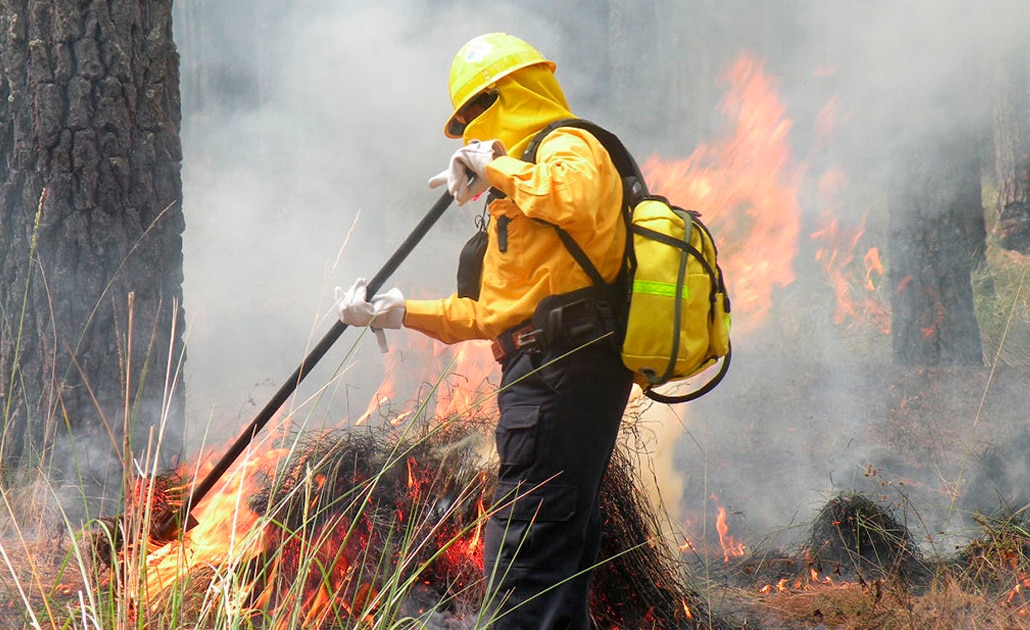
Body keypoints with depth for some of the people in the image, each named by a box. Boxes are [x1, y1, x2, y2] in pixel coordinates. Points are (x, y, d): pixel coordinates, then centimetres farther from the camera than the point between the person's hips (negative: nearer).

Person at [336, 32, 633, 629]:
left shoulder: (568, 148, -3)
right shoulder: (520, 193, 29)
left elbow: (573, 203, -30)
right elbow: (494, 315, 27)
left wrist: (494, 167, -16)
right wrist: (399, 312, 23)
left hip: (562, 370, -11)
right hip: (565, 371, 11)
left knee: (523, 554, -14)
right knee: (564, 547, 12)